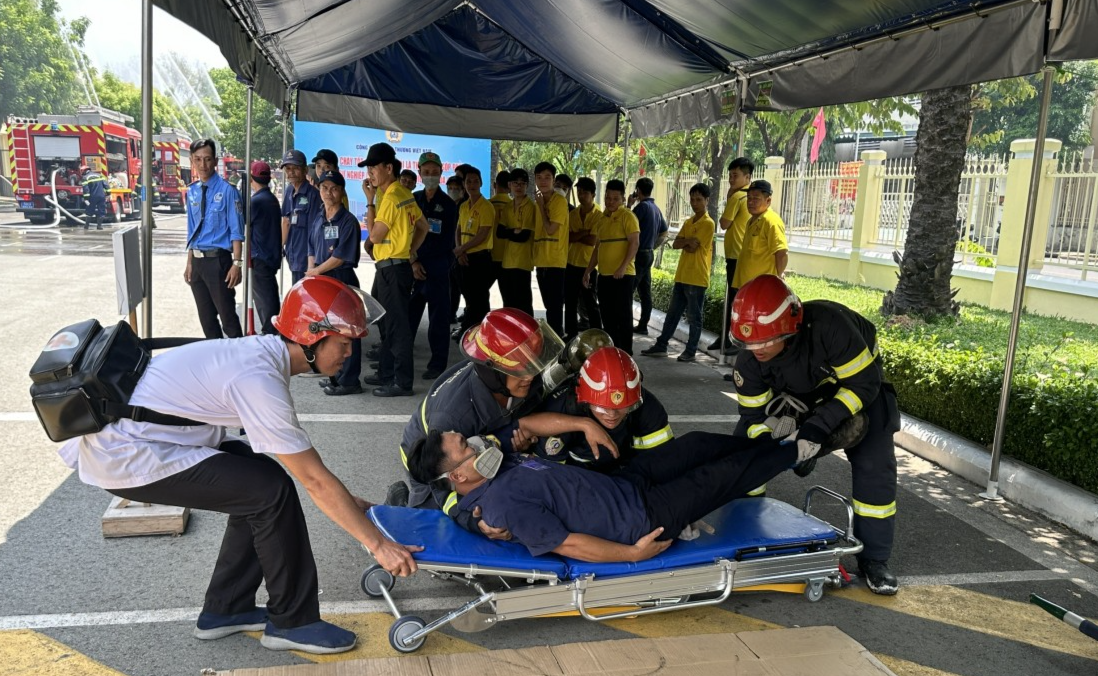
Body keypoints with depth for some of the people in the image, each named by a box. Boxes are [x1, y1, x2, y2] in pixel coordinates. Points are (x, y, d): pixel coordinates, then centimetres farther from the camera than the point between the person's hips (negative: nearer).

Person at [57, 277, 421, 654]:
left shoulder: (261, 353, 1)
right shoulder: (259, 380, -26)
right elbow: (314, 479, -22)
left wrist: (344, 503, 13)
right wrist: (378, 544, -16)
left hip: (126, 430, 9)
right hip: (123, 456, -9)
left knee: (257, 483, 10)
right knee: (271, 491, -13)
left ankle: (225, 610, 20)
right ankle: (292, 623, 3)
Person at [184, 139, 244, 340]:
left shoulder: (227, 190, -10)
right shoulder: (192, 191, 8)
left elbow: (236, 230, -11)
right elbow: (192, 230, 15)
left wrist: (236, 263, -17)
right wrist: (190, 263, 15)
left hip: (218, 260, -6)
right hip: (197, 260, 7)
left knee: (227, 315, 0)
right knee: (206, 316, 16)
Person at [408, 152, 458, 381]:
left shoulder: (449, 205, 3)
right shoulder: (412, 200, 12)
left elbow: (446, 242, 0)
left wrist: (420, 257, -4)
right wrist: (413, 261, -6)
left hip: (438, 267, -3)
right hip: (411, 266, 3)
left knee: (438, 317, 0)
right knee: (408, 313, 4)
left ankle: (438, 364, 7)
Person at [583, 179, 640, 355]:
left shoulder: (627, 216, -5)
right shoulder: (603, 217, 16)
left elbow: (634, 243, -14)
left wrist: (623, 267, -23)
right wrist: (588, 270, 17)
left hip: (622, 275, -7)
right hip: (604, 275, 7)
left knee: (623, 315, -3)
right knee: (607, 315, 11)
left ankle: (626, 353, 4)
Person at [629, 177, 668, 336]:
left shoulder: (642, 206, -14)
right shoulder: (657, 209, 13)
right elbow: (663, 233, 19)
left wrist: (629, 204, -3)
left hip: (639, 253, -9)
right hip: (649, 253, 9)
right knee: (645, 291, 9)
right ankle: (643, 325, 13)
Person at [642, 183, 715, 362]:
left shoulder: (708, 224, -10)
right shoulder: (688, 222, 14)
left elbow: (692, 247, -18)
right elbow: (675, 244, 5)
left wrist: (685, 241, -1)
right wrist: (689, 241, -10)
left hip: (697, 278, -8)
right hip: (681, 276, 8)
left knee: (694, 317, 2)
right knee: (672, 313, 13)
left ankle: (691, 351, 9)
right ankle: (661, 345, 20)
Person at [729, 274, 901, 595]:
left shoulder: (829, 325, -43)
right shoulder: (748, 361, -27)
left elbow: (864, 384, -33)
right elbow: (753, 416, -16)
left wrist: (819, 426, -41)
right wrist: (766, 441, -39)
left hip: (855, 382, -3)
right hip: (797, 392, 4)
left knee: (874, 467, -15)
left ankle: (874, 559, 4)